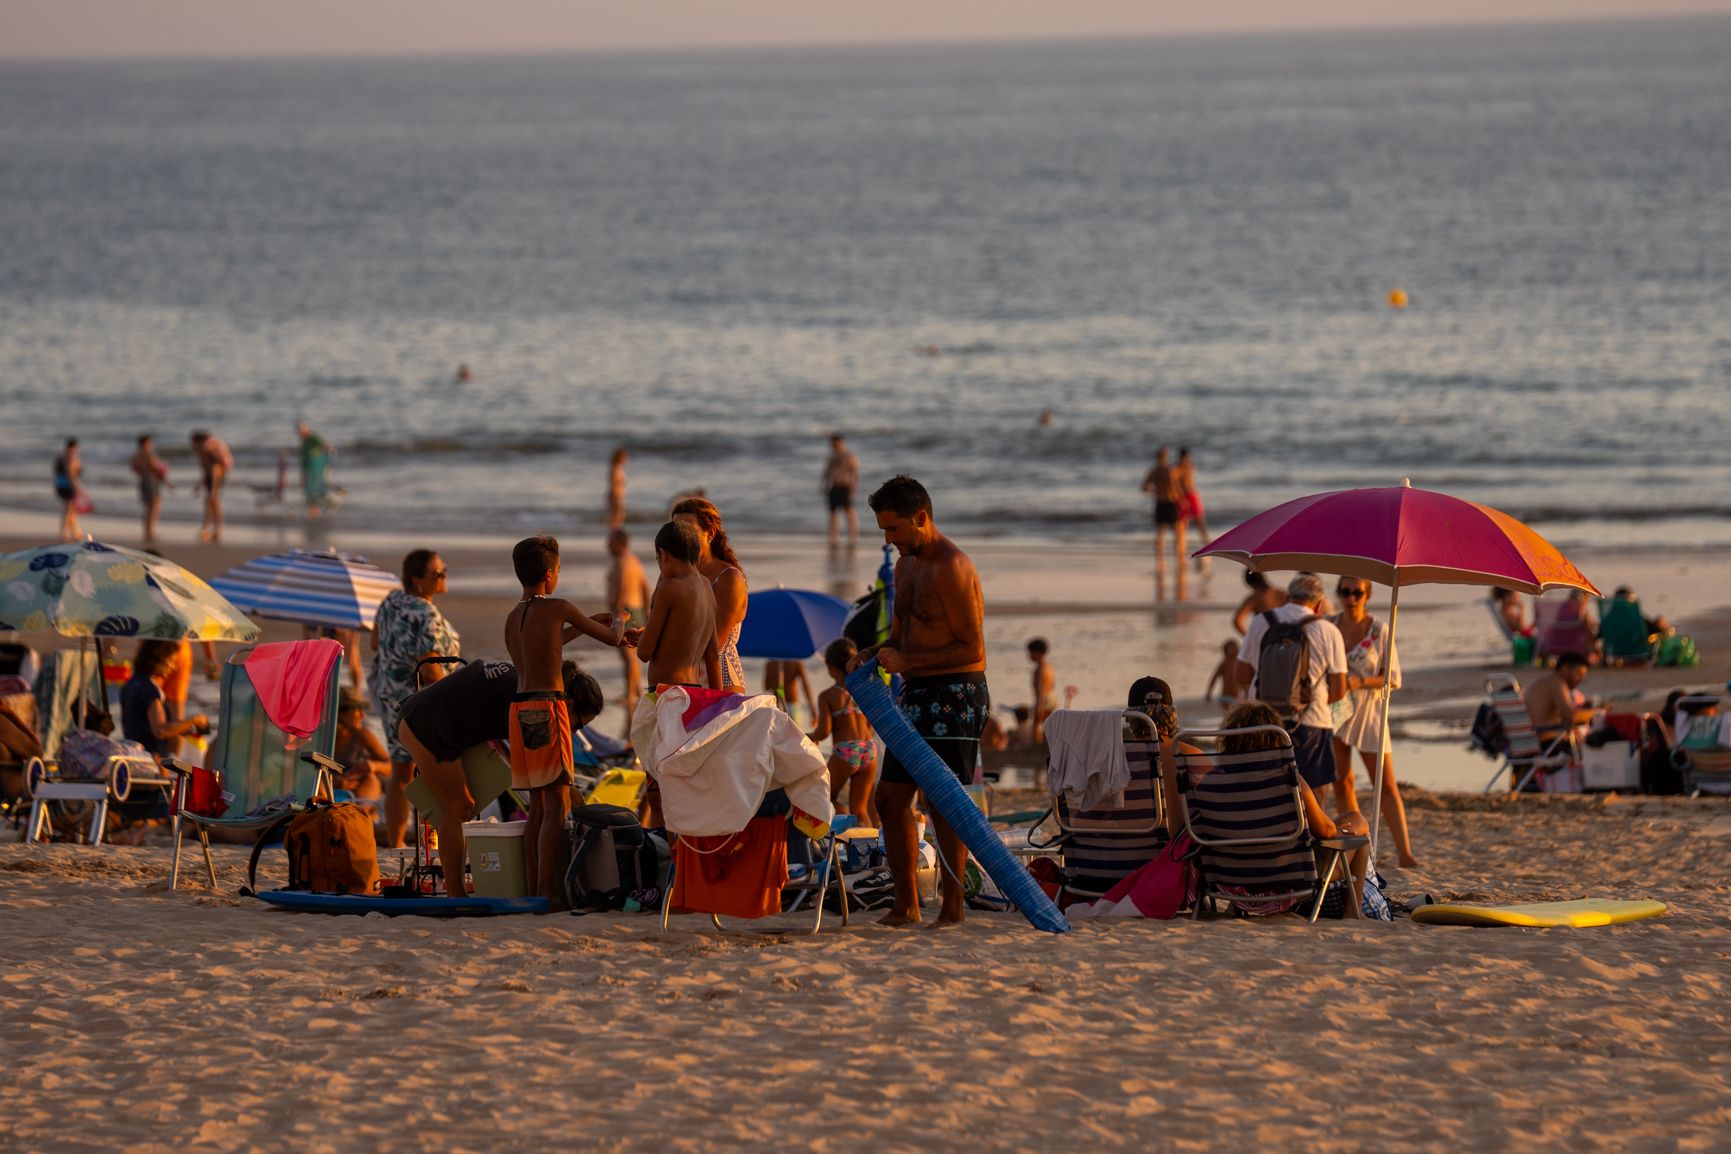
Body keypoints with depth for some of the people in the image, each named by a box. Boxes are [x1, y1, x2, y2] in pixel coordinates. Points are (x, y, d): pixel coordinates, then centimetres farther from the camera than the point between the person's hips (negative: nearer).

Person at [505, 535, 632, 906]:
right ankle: (546, 891, -15)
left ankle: (534, 887, 11)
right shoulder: (557, 608, -5)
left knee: (538, 805, 12)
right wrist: (617, 624, 25)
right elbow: (611, 639, 3)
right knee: (557, 805, -8)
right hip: (546, 707, -8)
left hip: (519, 709, 8)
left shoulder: (512, 618, 15)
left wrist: (584, 625, 40)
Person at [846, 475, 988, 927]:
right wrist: (871, 655, 4)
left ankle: (952, 906, -2)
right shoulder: (906, 566, 14)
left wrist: (907, 662, -18)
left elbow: (972, 648, -18)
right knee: (890, 797, 7)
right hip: (917, 695, 9)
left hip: (954, 693, -9)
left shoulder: (951, 568, -16)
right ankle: (906, 904, 13)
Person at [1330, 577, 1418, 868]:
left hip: (1368, 711, -3)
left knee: (1386, 786, -6)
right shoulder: (1328, 626, 2)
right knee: (1342, 783, 6)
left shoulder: (1380, 631, -4)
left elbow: (1394, 678, -3)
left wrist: (1362, 682, -18)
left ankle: (1404, 851, -10)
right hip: (1334, 711, 3)